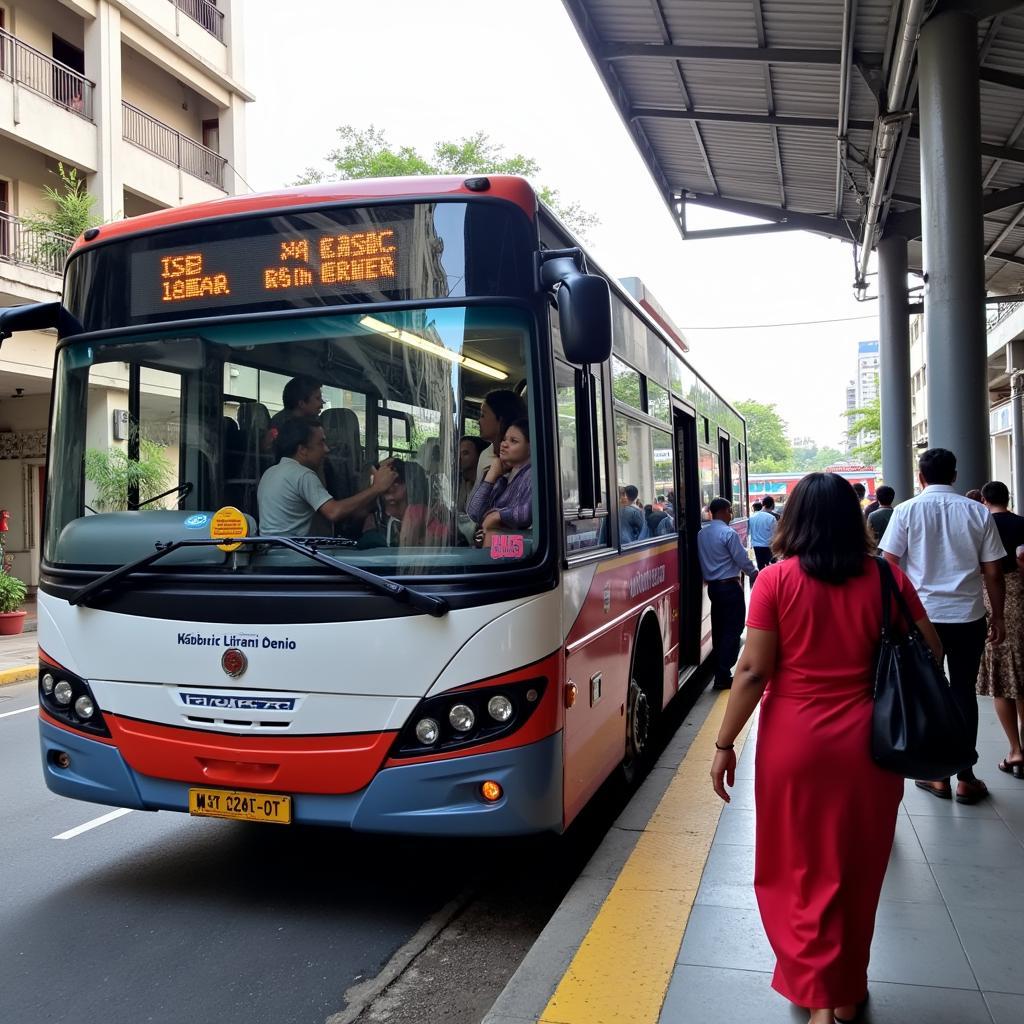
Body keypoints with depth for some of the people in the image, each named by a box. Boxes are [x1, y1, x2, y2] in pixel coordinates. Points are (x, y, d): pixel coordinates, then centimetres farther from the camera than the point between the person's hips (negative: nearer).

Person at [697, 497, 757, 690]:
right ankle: (723, 677, -5)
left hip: (712, 585, 8)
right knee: (733, 630, -3)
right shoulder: (729, 533, -16)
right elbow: (742, 560, -13)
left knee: (718, 629, 13)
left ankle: (720, 671, 17)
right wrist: (754, 574, 4)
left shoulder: (702, 533, 7)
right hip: (730, 586, -7)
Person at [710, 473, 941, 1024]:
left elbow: (753, 671, -11)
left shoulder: (776, 580, -10)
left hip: (793, 741, -2)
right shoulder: (887, 578, -4)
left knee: (798, 870, 14)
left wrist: (724, 743, -3)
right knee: (855, 871, 18)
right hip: (866, 742, 3)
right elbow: (930, 652, 2)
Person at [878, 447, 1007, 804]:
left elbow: (890, 566, -4)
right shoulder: (978, 512, 0)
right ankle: (965, 779, 14)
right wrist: (998, 616, 11)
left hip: (921, 615, -1)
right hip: (968, 616, 1)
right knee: (964, 692, 10)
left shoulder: (907, 511, -3)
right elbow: (993, 572, 2)